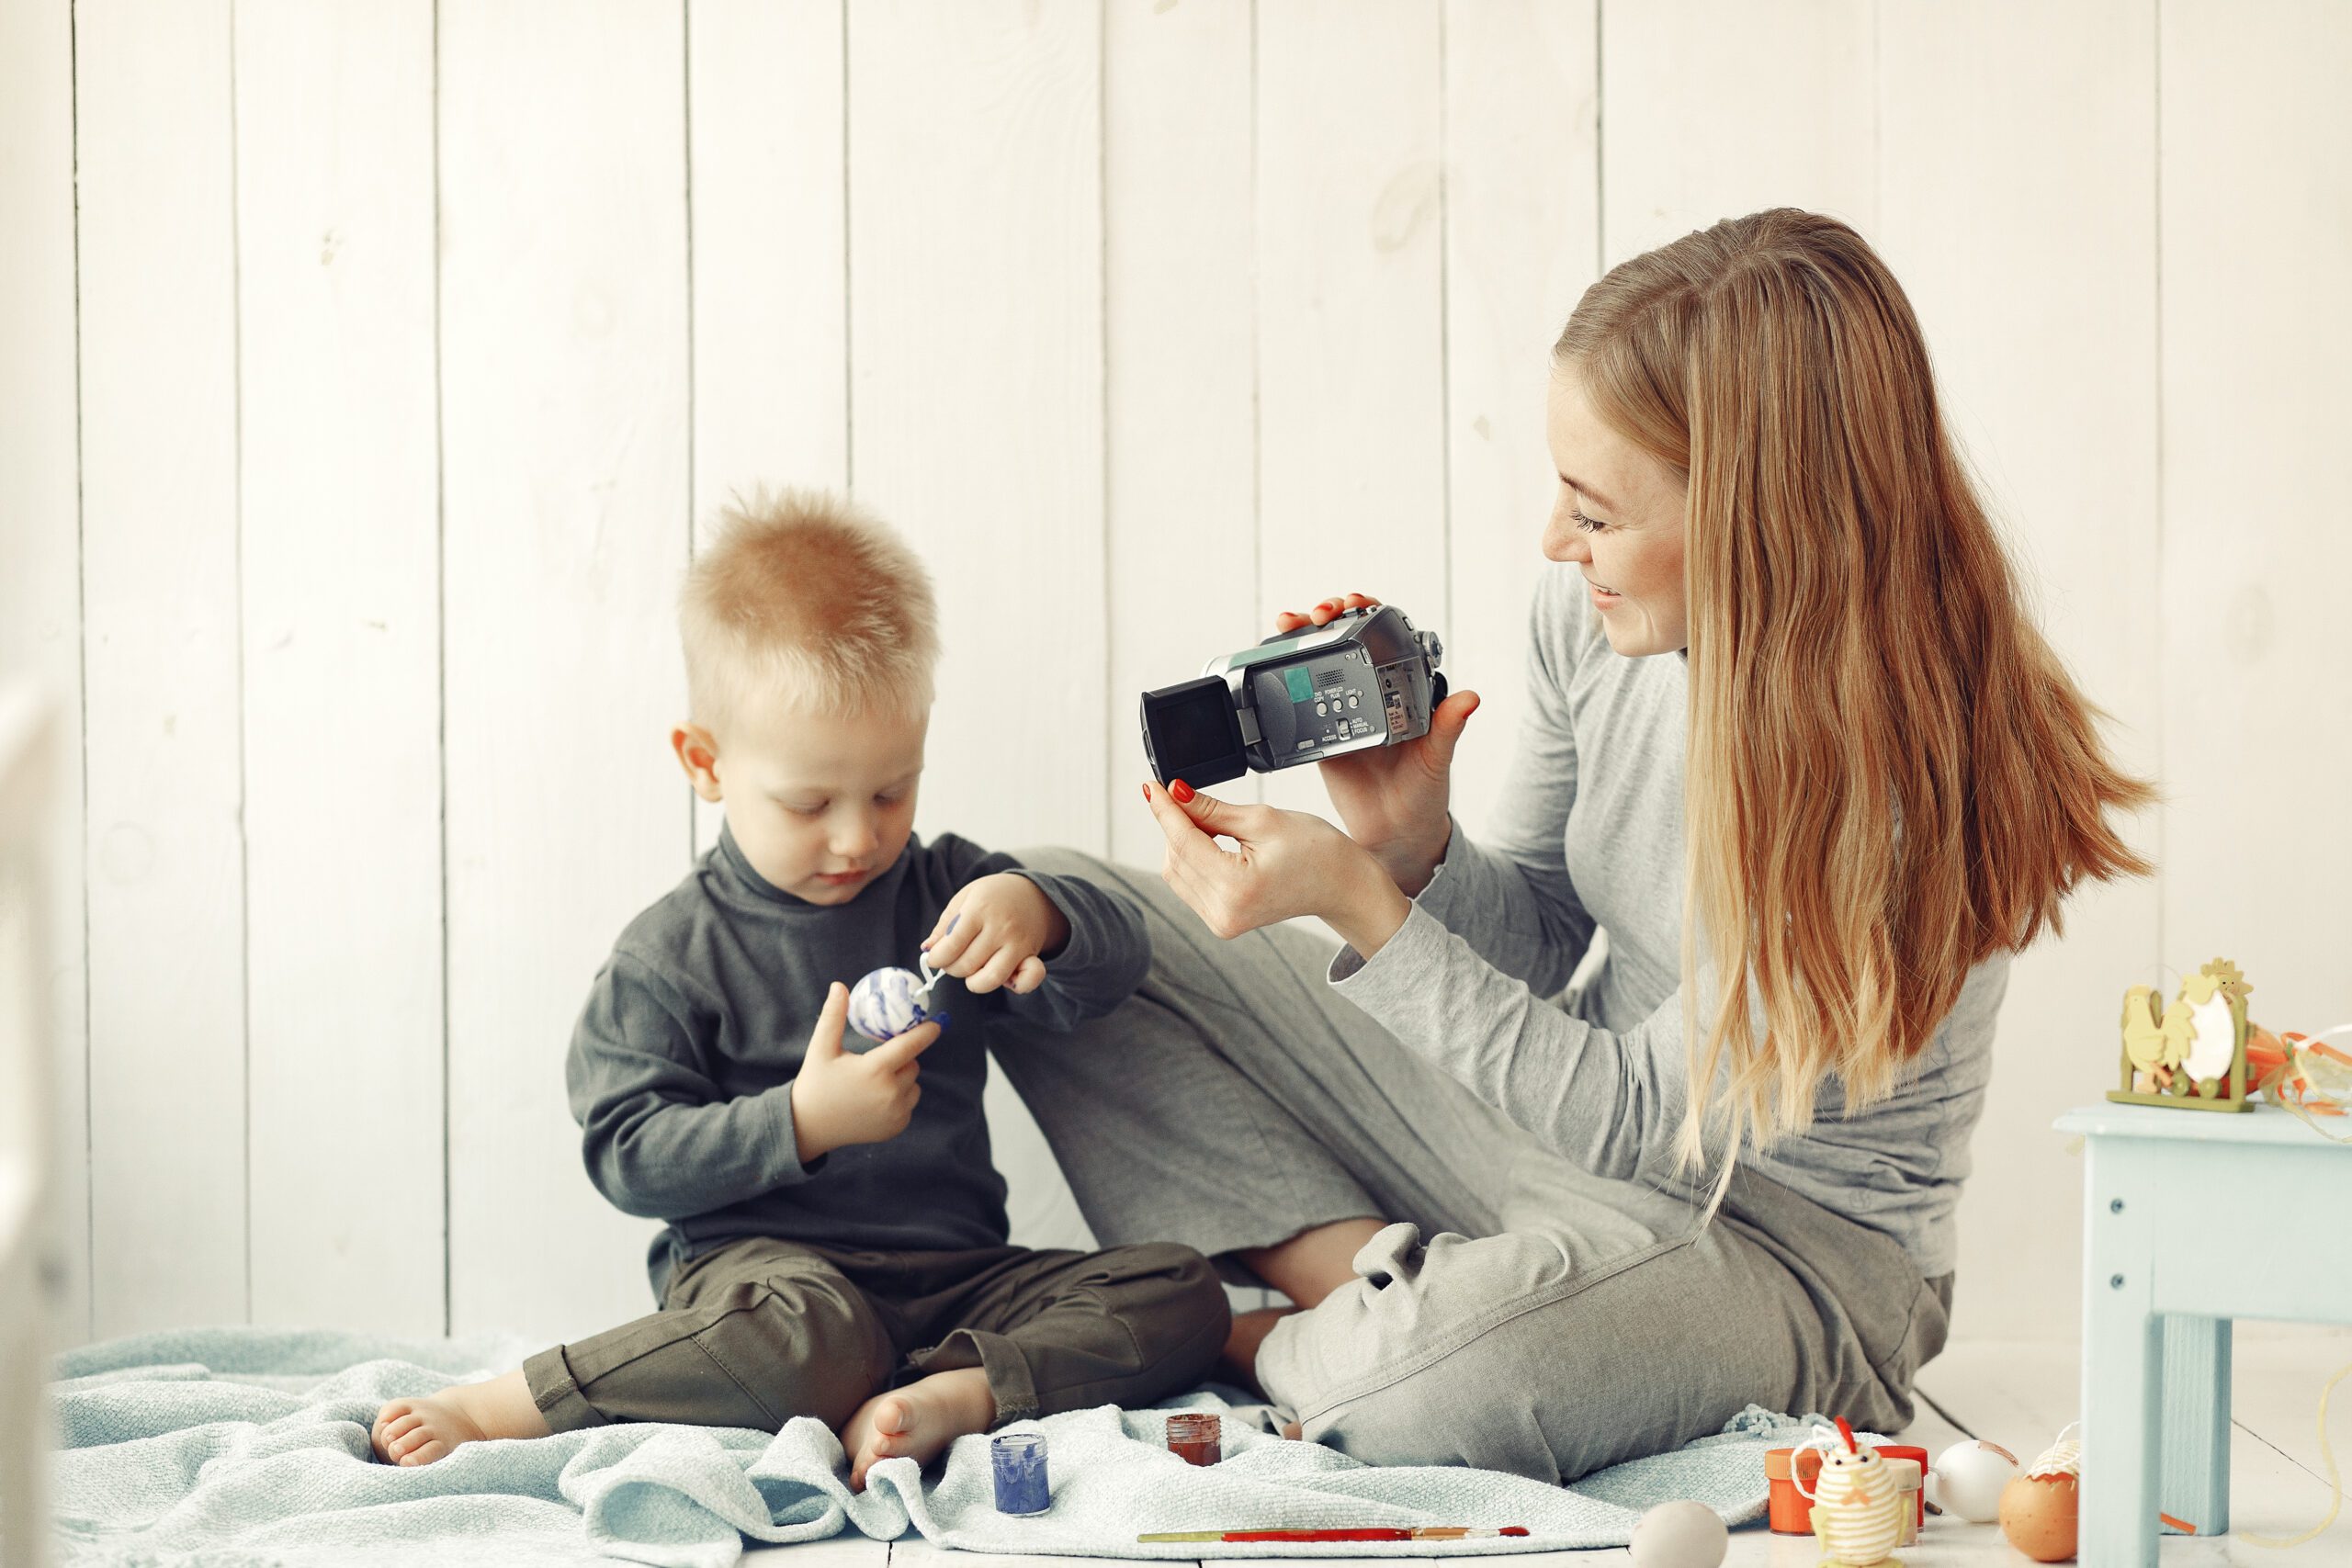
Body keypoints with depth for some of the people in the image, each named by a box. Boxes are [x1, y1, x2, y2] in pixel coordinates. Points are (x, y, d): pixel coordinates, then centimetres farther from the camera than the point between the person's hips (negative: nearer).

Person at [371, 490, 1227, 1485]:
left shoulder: (948, 891, 11)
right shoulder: (670, 955, -2)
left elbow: (1117, 960, 5)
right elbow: (629, 1159, -6)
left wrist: (1034, 911, -18)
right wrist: (801, 1122, -20)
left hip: (955, 1273, 5)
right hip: (757, 1261, -5)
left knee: (1184, 1292, -13)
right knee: (813, 1343, -40)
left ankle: (955, 1394, -33)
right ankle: (491, 1407, -27)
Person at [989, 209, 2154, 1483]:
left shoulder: (1909, 767, -28)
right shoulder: (1593, 615, -9)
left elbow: (1639, 1118, -22)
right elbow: (1542, 948, 6)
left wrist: (1359, 901, -25)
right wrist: (1413, 847, -15)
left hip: (1796, 1246, -7)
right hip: (1582, 1113, 7)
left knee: (1469, 1354, -41)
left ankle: (1250, 1346, -5)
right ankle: (1391, 1286, -14)